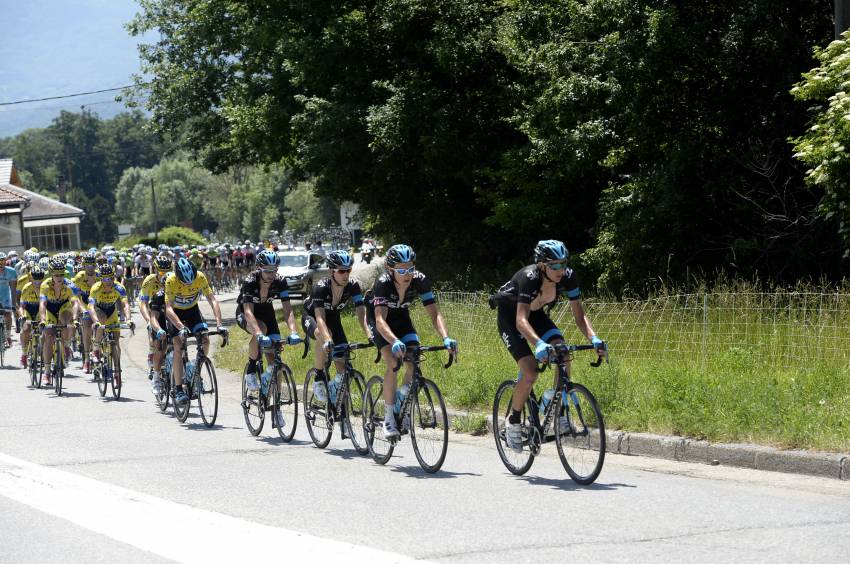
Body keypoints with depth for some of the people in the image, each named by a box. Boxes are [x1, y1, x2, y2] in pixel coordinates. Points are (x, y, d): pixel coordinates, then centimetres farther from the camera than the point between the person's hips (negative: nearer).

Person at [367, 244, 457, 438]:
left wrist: (446, 338, -45)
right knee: (392, 364, -22)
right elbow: (380, 320, -45)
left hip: (401, 317, 4)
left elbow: (434, 314, -28)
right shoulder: (383, 283, -35)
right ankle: (388, 418, -13)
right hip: (378, 317, -3)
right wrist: (395, 342, -63)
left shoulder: (419, 280, -26)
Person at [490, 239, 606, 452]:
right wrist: (539, 344, -63)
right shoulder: (529, 278, -37)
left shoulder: (568, 277, -22)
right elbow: (521, 320, -46)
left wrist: (593, 338, -37)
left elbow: (579, 316, -19)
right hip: (509, 316, -5)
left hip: (536, 314, 5)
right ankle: (513, 421, 2)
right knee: (530, 373, -20)